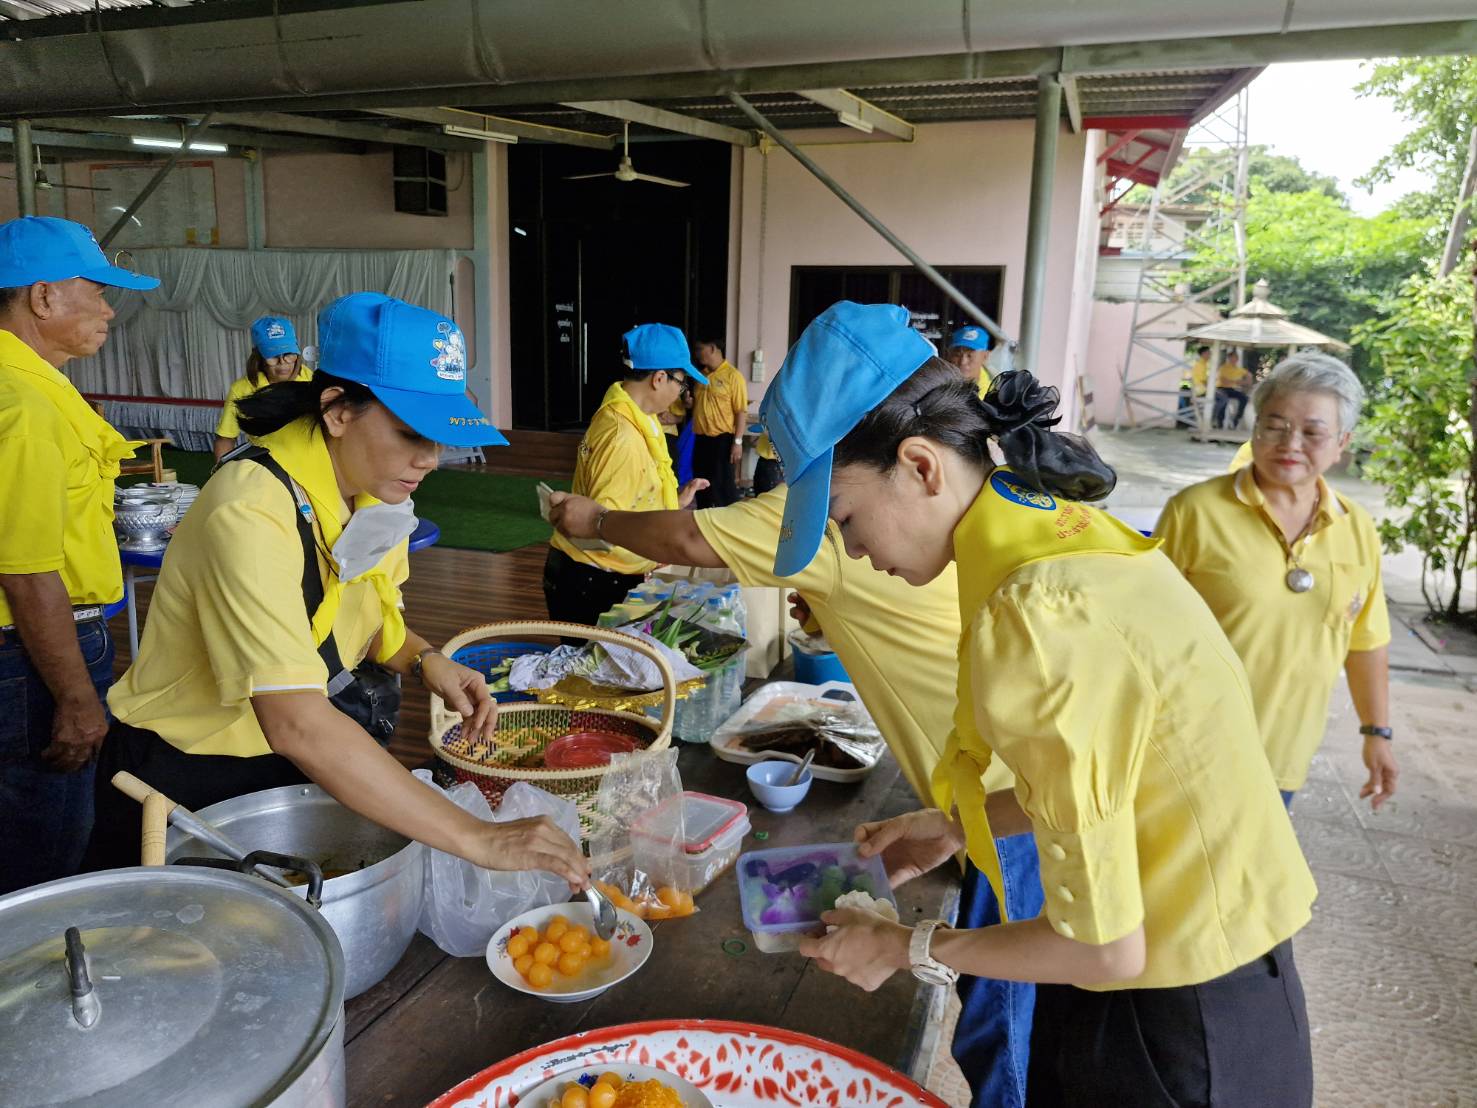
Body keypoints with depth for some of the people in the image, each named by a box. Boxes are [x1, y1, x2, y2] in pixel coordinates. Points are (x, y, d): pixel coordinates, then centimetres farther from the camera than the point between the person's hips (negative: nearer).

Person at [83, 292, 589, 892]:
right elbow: (296, 725, -42)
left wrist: (424, 660, -11)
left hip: (310, 756, 7)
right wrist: (477, 839, -45)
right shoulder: (250, 513, -32)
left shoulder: (372, 487, -8)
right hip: (184, 780, -6)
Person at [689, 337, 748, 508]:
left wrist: (738, 441, -18)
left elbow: (741, 411, -12)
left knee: (724, 486, -4)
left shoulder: (732, 375, -8)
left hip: (722, 440, -7)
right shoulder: (702, 375, 13)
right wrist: (689, 402, 6)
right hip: (701, 440, 7)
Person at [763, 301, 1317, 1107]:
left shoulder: (1034, 619, -30)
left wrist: (909, 950, -10)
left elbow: (1103, 946, -22)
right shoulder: (1068, 529, -3)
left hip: (1178, 1035, -7)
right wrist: (957, 824, 9)